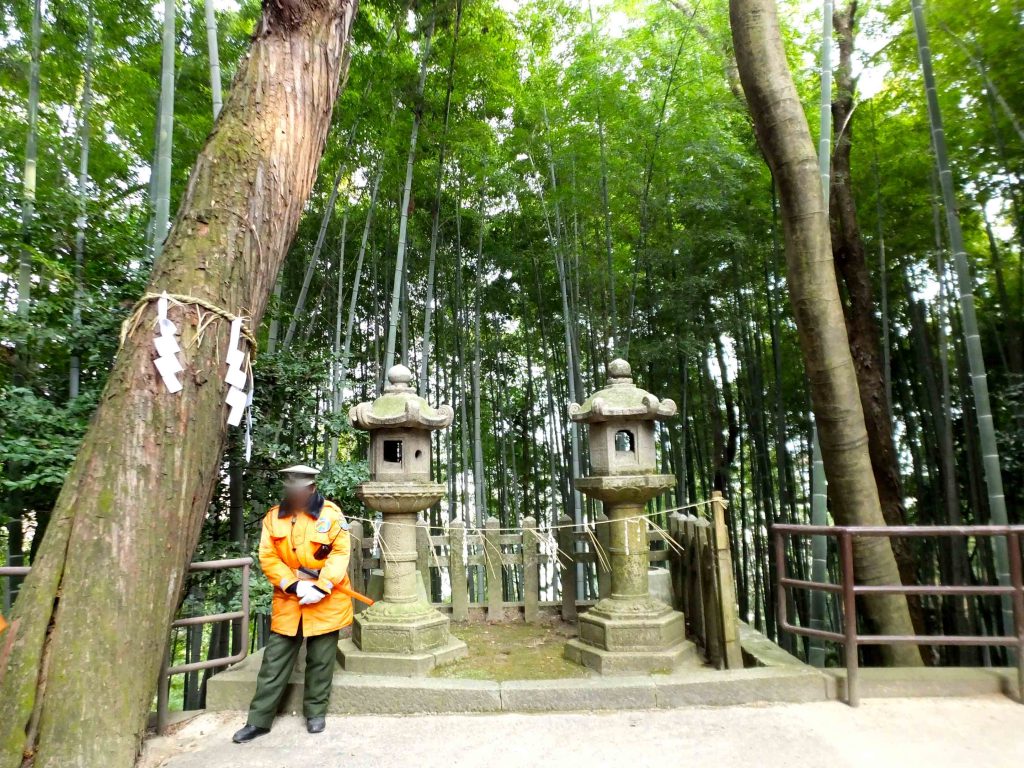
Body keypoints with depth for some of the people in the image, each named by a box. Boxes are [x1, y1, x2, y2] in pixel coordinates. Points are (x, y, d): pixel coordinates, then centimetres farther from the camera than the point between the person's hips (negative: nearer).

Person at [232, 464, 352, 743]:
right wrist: (295, 586, -16)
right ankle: (259, 720, 22)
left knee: (320, 660, 10)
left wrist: (320, 587, -21)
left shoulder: (331, 514, -10)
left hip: (326, 600, -2)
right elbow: (268, 557, -4)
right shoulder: (273, 517, -1)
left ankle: (315, 713, 28)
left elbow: (340, 553, -12)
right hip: (288, 599, 3)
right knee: (275, 659, 9)